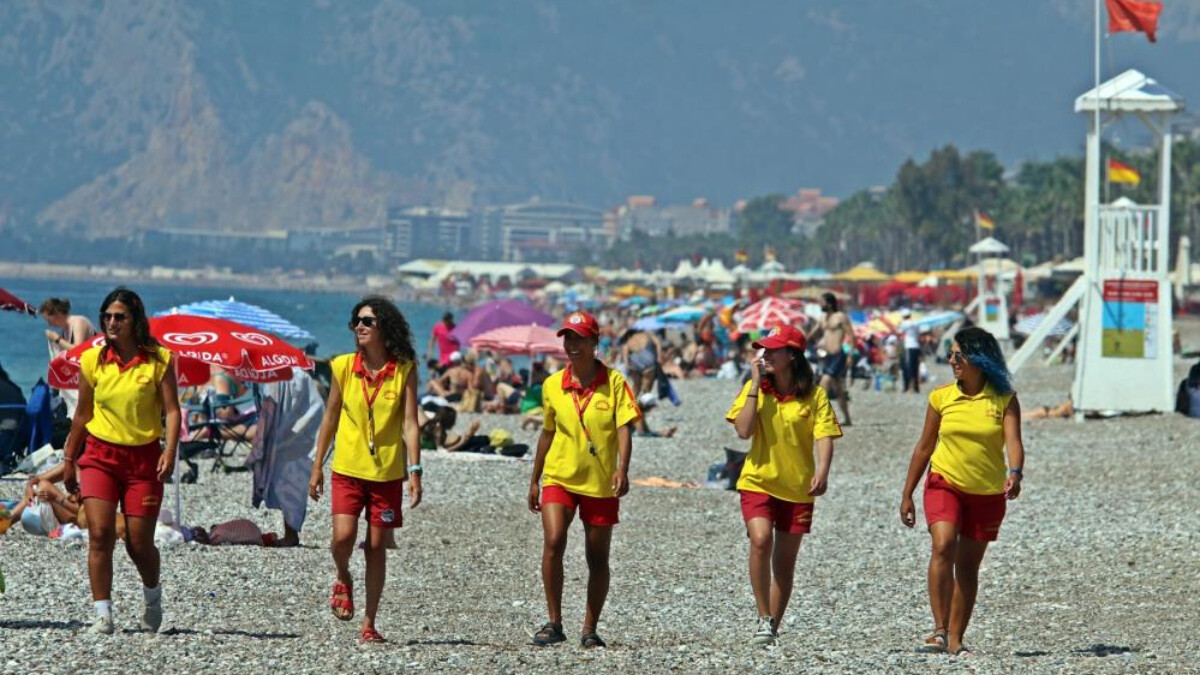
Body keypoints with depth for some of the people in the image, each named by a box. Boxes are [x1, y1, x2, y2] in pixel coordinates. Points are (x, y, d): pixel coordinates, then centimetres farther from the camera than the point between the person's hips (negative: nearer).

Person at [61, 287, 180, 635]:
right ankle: (103, 614, -11)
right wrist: (69, 460, 17)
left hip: (143, 457, -1)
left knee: (139, 543, 1)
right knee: (100, 534, -14)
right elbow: (83, 414, 13)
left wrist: (170, 451, -22)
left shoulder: (158, 359, -3)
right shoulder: (93, 360, 3)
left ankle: (153, 594, 33)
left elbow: (171, 410, -6)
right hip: (100, 453, 1)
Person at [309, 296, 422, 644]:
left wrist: (415, 472, -13)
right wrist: (317, 467, 9)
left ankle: (369, 624, 14)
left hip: (387, 471, -1)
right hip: (348, 468, 1)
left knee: (377, 546, 4)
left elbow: (410, 424, -6)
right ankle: (343, 580, 19)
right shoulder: (344, 367, 0)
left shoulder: (405, 370, -4)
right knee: (343, 536, -15)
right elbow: (330, 419, 9)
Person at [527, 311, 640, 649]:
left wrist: (622, 469, -27)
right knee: (553, 542, -19)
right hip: (559, 478, 1)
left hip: (600, 482, -1)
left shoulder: (614, 381, -5)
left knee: (598, 558, 7)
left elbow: (624, 429, -12)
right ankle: (554, 623, -12)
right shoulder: (552, 385, 3)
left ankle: (589, 630, 20)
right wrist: (534, 479, 17)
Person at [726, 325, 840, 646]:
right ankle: (764, 619, -16)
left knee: (785, 559, 7)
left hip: (797, 486, 0)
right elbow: (743, 430, -12)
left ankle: (772, 629, 18)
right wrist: (756, 385, -13)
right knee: (760, 540, -24)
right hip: (758, 481, 0)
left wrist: (822, 472, -27)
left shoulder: (813, 395, -3)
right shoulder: (755, 388, 0)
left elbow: (824, 436, -10)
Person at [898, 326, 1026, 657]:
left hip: (987, 493, 0)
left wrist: (1014, 474, -36)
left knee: (968, 566, 6)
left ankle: (955, 639, 15)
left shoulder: (1004, 399, -4)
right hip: (944, 484, 0)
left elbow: (1013, 441, -16)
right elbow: (924, 447, 8)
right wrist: (907, 495, 9)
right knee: (943, 546, -24)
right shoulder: (941, 398, 0)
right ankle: (939, 629, -25)